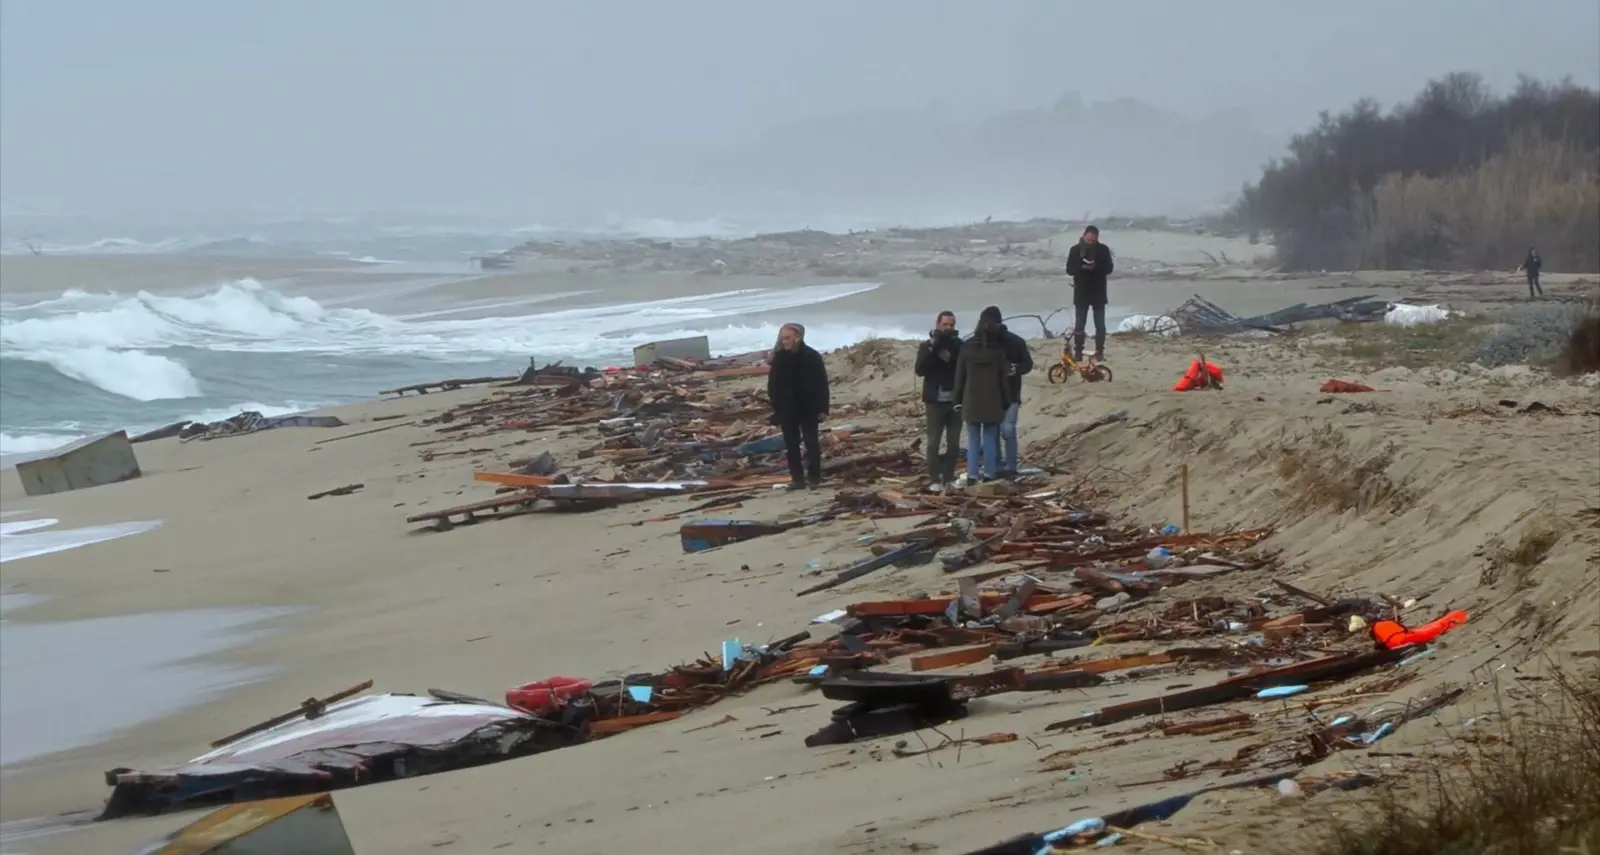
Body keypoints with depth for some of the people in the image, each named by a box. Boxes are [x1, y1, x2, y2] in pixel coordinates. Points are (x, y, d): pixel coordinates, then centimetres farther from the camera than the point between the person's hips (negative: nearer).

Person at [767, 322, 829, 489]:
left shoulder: (812, 357, -9)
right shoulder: (779, 358, -2)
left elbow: (822, 384, -6)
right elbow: (773, 384, 2)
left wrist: (823, 408, -9)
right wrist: (775, 406, -5)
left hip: (808, 407, -3)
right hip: (786, 408, 3)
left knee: (811, 442, 2)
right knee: (791, 444, 5)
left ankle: (814, 476, 12)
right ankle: (797, 478, 11)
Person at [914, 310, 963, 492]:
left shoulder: (959, 345, 5)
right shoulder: (927, 346, 2)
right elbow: (920, 370, -11)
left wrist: (950, 358, -18)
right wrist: (933, 349, -18)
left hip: (955, 400, 2)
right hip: (936, 401, -2)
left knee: (954, 442, 4)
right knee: (933, 441, -4)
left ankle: (949, 477, 12)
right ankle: (934, 480, -2)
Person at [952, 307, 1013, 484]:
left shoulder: (967, 347, -3)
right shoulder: (999, 348, -5)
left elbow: (960, 375, 1)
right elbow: (1004, 377, -1)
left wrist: (958, 399, 8)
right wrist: (1006, 401, 7)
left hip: (971, 401, 1)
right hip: (992, 401, -1)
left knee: (973, 440, 5)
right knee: (990, 439, 6)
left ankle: (972, 475, 1)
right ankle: (989, 474, 3)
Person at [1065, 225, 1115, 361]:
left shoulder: (1103, 249, 0)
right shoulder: (1075, 249, -1)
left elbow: (1109, 268, -6)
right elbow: (1069, 270, -4)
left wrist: (1096, 267, -25)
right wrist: (1081, 267, -24)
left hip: (1098, 292, 0)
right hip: (1081, 292, 0)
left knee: (1100, 324, 1)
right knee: (1079, 324, -1)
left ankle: (1100, 352, 7)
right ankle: (1078, 352, 4)